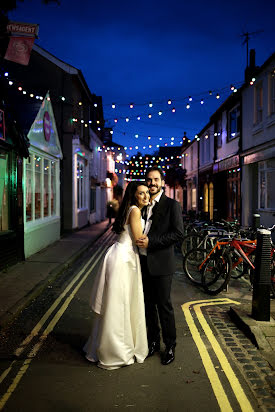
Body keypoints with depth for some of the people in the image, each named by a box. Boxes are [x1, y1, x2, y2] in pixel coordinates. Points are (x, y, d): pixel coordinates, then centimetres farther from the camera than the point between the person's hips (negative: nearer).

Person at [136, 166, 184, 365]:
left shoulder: (172, 204, -6)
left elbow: (178, 233, -14)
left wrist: (151, 242, -18)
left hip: (161, 264, -5)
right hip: (143, 262, 6)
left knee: (164, 305, 3)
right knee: (148, 304, 15)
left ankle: (170, 346, 21)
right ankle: (153, 342, 31)